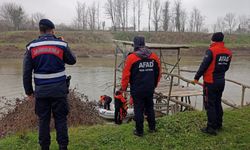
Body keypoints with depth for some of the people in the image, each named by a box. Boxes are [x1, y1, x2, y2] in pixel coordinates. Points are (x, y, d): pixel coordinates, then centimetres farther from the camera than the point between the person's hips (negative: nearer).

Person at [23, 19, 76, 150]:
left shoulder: (31, 47, 1)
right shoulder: (61, 44, -4)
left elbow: (26, 72, 1)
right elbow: (72, 61, 11)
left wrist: (29, 91, 9)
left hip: (41, 90, 2)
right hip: (59, 89, -1)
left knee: (43, 120, 12)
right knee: (61, 119, 8)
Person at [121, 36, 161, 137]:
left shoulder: (131, 57, -12)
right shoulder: (154, 57, 2)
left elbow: (126, 74, -10)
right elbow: (158, 73, 11)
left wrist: (124, 87, 3)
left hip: (137, 90, -4)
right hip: (150, 89, 4)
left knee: (138, 110, 5)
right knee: (150, 108, 19)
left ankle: (139, 131, 15)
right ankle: (152, 128, 30)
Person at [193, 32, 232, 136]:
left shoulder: (211, 51, -16)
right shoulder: (228, 52, 5)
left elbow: (204, 65, -16)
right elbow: (226, 67, 12)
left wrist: (197, 77, -5)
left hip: (210, 82, -7)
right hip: (221, 82, 7)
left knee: (209, 104, 0)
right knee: (218, 103, 19)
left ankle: (211, 128, 2)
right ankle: (218, 124, 29)